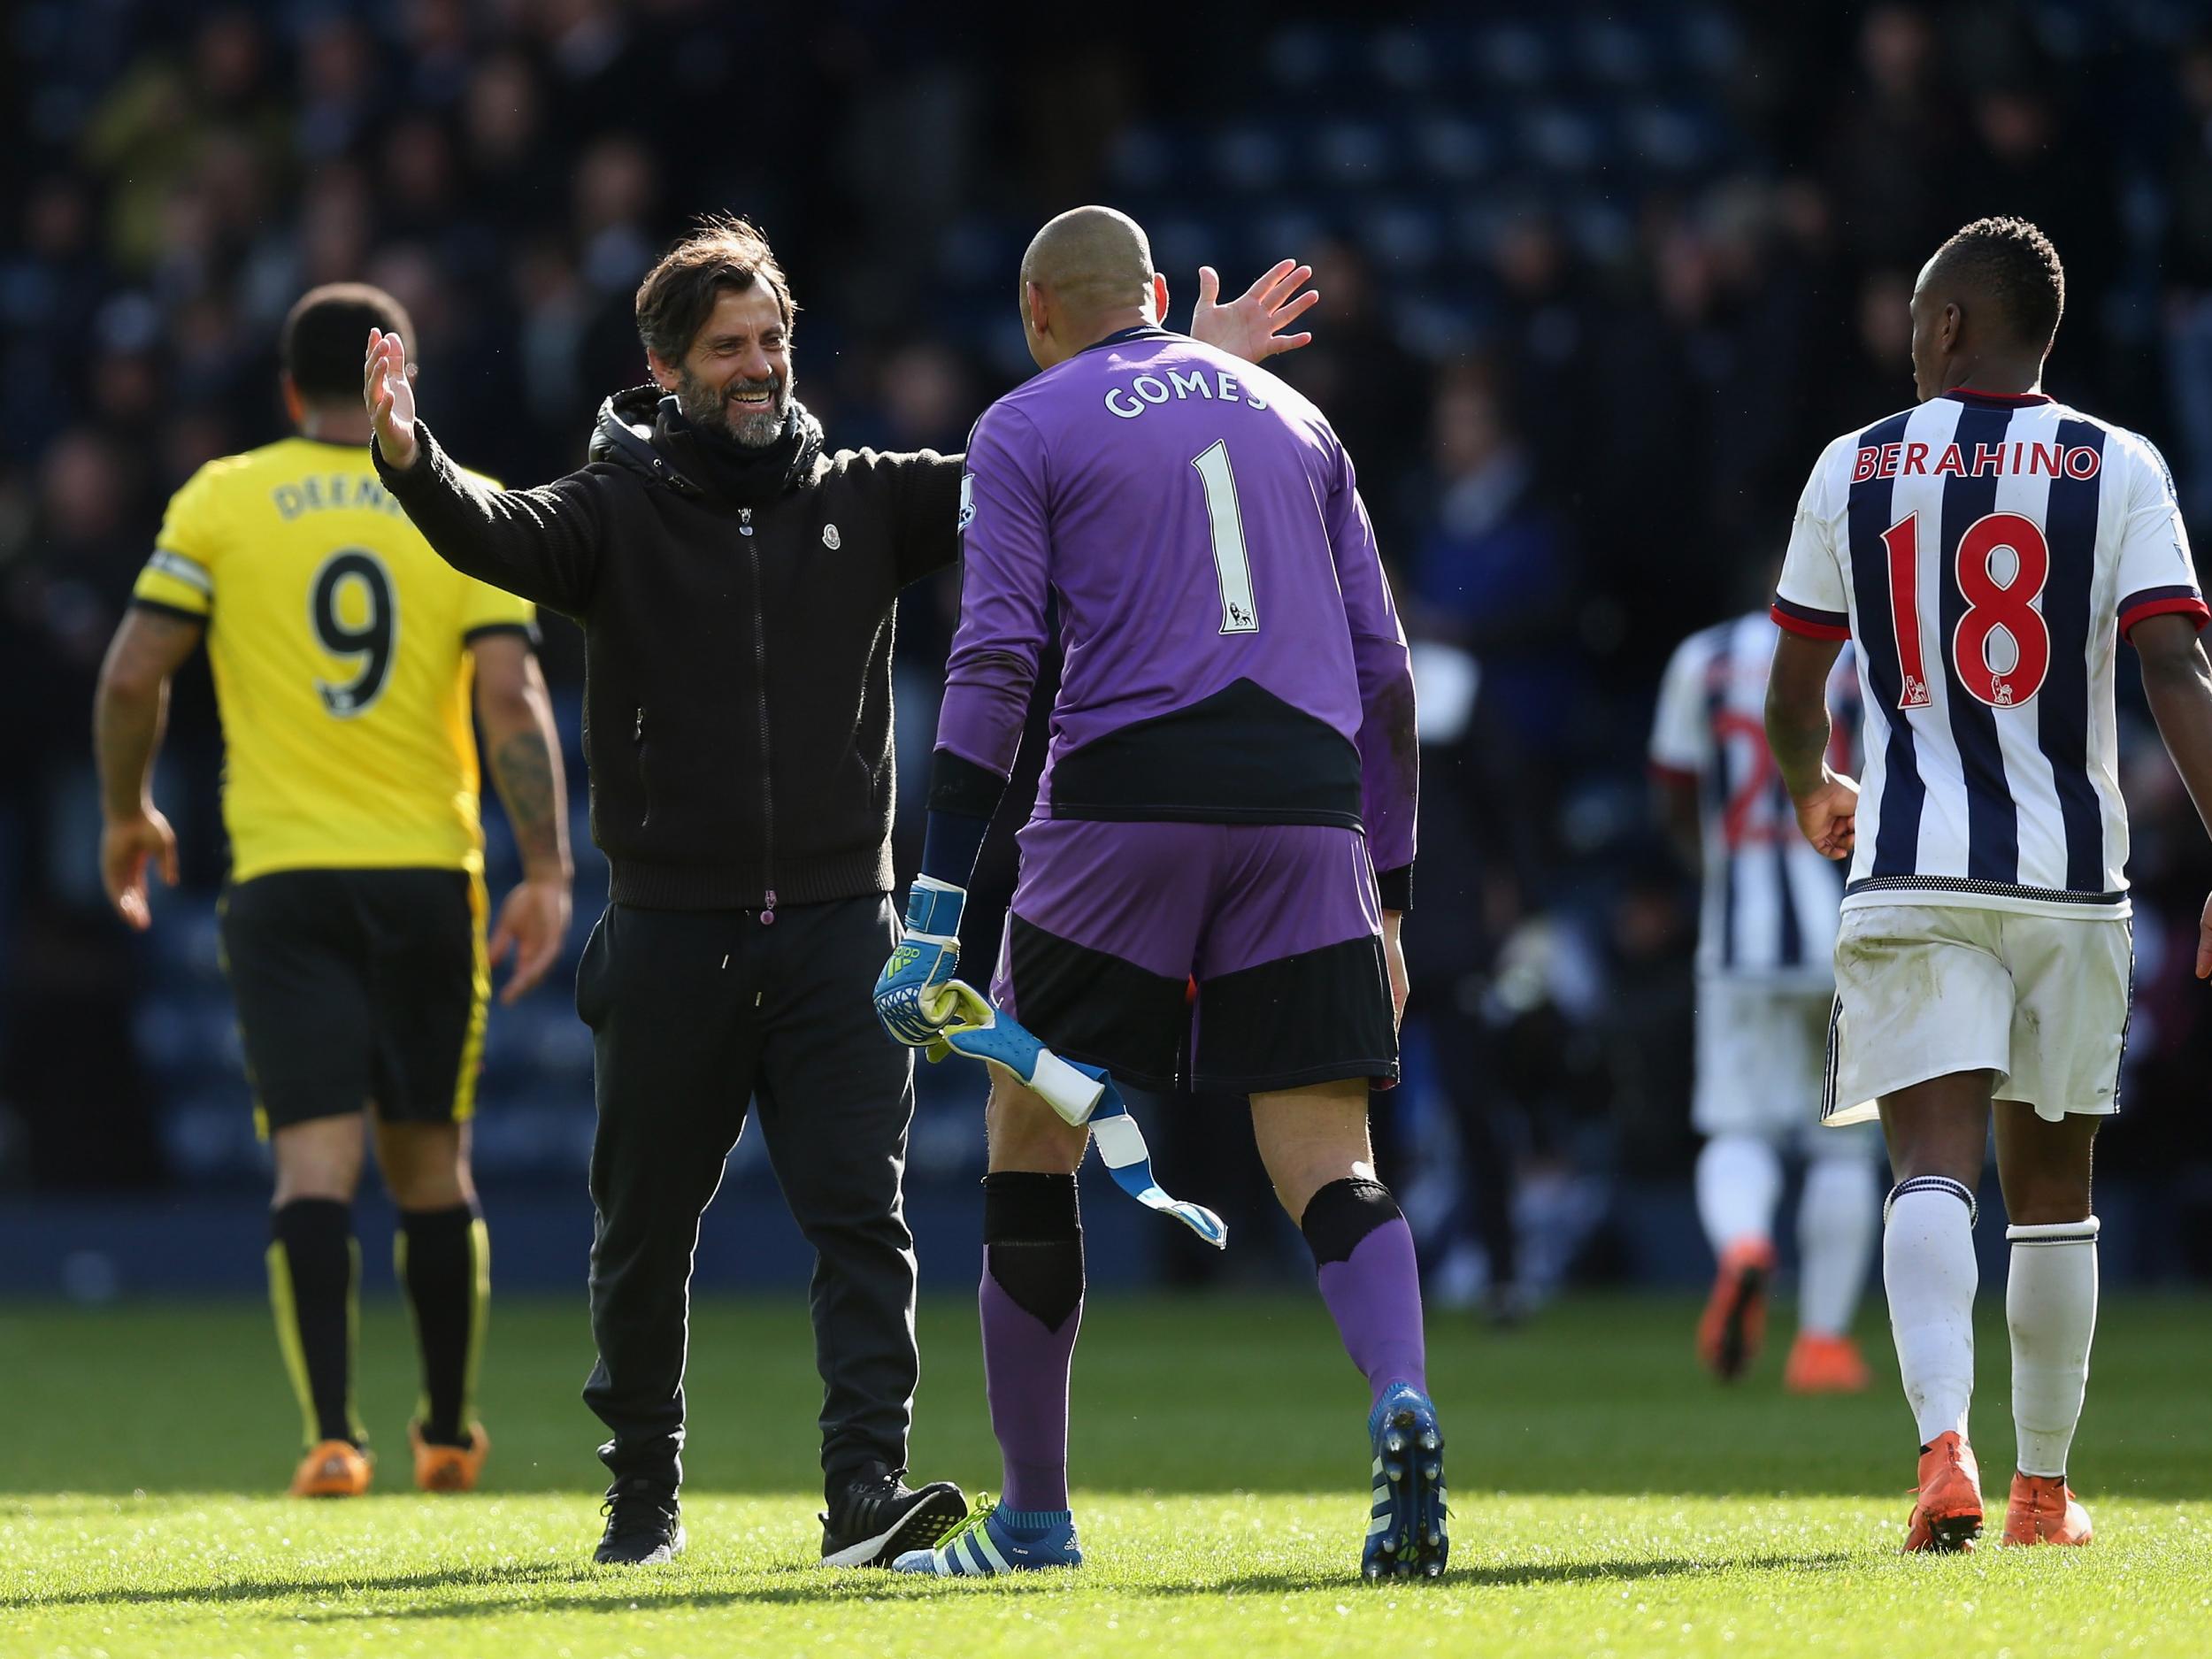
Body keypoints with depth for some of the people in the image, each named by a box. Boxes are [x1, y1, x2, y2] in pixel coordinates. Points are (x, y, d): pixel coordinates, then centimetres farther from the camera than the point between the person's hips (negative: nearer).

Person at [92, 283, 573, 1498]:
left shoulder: (221, 501, 2)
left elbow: (132, 675, -1)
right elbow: (512, 696, -6)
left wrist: (127, 813, 14)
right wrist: (545, 873, -6)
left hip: (283, 875, -1)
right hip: (429, 870, 1)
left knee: (315, 1159, -5)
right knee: (431, 1159, 13)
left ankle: (332, 1434, -18)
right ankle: (448, 1435, 22)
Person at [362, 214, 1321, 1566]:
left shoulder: (863, 502, 8)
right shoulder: (621, 512, 0)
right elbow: (496, 535, -17)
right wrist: (412, 461, -39)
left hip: (837, 929, 1)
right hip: (671, 933, -1)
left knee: (861, 1215, -10)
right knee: (646, 1234, 9)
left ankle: (869, 1490, -15)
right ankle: (644, 1496, 25)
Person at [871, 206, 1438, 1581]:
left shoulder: (1028, 428, 7)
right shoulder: (1293, 416, 20)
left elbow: (995, 666, -4)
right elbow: (1384, 666, 18)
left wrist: (937, 916, -6)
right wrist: (1389, 898, 21)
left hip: (1130, 792, -3)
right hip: (1305, 800, 3)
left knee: (1032, 1142, 11)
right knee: (1331, 1164, 1)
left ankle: (1035, 1514, 14)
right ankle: (1403, 1400, -28)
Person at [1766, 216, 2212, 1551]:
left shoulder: (1855, 470, 4)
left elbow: (1793, 695, 11)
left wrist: (1815, 790, 32)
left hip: (1916, 872, -1)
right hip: (2071, 867, 1)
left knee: (1935, 1166, -9)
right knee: (2052, 1189, 15)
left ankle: (1945, 1447, -32)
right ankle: (2045, 1489, 22)